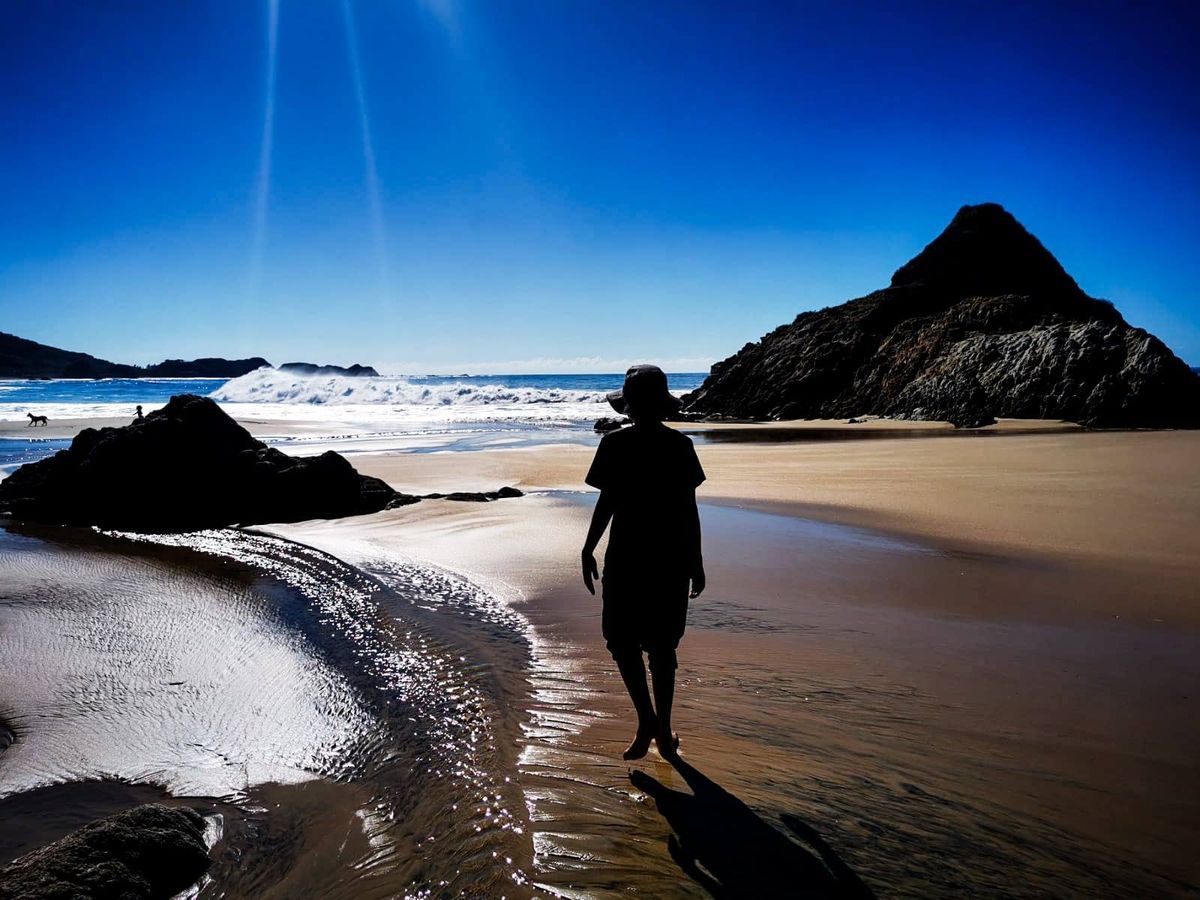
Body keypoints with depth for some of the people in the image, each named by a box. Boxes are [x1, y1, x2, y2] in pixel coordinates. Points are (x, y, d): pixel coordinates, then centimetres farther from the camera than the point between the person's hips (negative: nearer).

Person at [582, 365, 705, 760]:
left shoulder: (615, 444, -8)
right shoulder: (680, 445, -1)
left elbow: (607, 502, -7)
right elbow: (689, 509, 1)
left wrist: (588, 550, 3)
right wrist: (696, 560, 8)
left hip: (627, 558, -3)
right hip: (671, 559, 3)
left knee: (622, 641, 12)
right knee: (662, 647, 13)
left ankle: (647, 720, 1)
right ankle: (663, 731, 20)